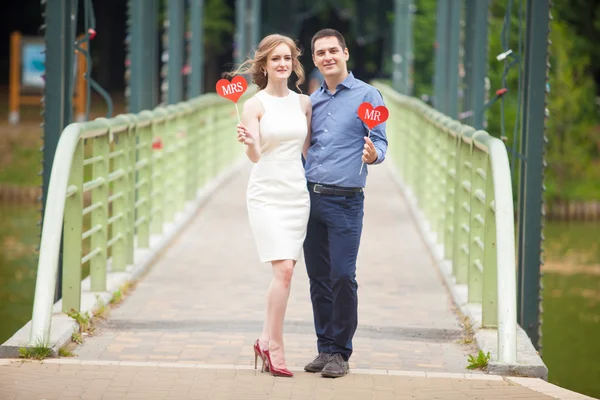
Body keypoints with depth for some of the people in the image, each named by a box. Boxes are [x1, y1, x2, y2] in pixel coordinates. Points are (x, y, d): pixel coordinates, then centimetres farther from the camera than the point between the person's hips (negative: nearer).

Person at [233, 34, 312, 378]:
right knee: (284, 269, -14)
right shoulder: (255, 104, -3)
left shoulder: (304, 103, 9)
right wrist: (248, 142, -33)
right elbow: (254, 155, -12)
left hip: (298, 192, 5)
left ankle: (267, 341, 15)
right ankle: (276, 347, -4)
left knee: (286, 271, 3)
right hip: (267, 194, -4)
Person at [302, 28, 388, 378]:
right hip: (310, 197, 5)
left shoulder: (367, 95, 0)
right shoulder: (312, 101, 17)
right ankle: (325, 348, 14)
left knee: (342, 276, -8)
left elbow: (380, 141, -3)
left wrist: (374, 154, -28)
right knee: (318, 278, 7)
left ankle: (340, 352, 1)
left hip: (345, 201, -5)